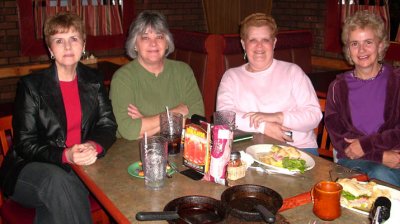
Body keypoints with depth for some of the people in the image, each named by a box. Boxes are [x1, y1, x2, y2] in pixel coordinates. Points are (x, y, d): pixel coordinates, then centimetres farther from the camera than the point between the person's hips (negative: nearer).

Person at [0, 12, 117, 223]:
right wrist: (65, 156, -25)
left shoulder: (93, 80, 7)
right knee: (58, 182, -35)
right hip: (31, 167, -1)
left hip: (79, 167, 2)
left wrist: (94, 146, -18)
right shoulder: (31, 85, -5)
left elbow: (108, 124, 5)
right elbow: (25, 144, -7)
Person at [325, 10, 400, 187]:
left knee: (382, 175, -31)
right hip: (351, 161, 0)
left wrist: (365, 145, -11)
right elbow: (338, 139, -1)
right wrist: (380, 155, -13)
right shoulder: (338, 86, 7)